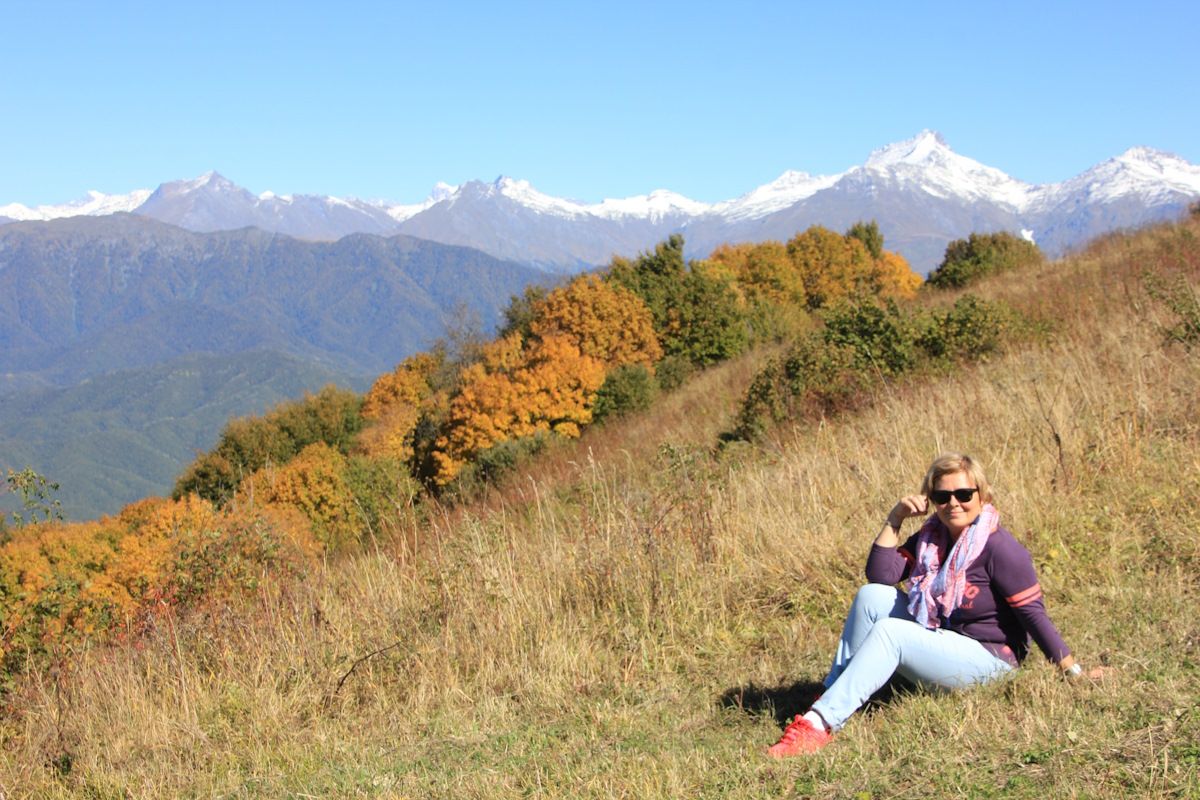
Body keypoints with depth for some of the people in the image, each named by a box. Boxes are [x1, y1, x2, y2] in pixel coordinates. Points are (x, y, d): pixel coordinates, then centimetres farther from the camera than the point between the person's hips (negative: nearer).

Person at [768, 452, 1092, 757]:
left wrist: (1072, 671, -15)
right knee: (871, 596, -7)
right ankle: (832, 694, -11)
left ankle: (822, 723, -36)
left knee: (888, 631, -27)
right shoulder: (930, 538, 5)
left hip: (988, 657, -8)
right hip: (938, 640, 8)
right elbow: (880, 575, -4)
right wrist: (894, 520, -10)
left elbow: (1032, 613, -15)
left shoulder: (998, 548, -16)